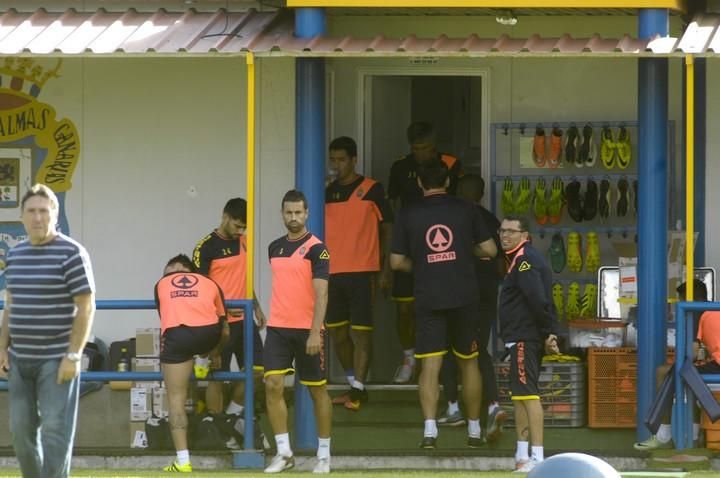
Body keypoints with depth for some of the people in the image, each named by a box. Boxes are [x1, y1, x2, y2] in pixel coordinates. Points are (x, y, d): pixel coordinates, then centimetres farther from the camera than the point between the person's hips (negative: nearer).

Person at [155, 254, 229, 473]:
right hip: (208, 332, 1)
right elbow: (225, 331, 29)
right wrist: (216, 354, 47)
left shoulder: (161, 285, 27)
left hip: (176, 335, -1)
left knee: (176, 399, 3)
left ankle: (183, 461, -2)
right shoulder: (210, 283, 28)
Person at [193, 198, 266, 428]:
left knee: (257, 372, 4)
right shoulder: (206, 247, -10)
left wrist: (256, 307, 18)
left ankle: (232, 414, 21)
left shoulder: (243, 242, 11)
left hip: (244, 319, 7)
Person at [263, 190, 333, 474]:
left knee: (317, 390, 6)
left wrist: (315, 332, -22)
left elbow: (321, 293, -15)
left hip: (307, 330, -5)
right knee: (273, 386, -8)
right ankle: (284, 453, -3)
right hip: (278, 328, 5)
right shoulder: (275, 248, 10)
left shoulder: (316, 249, -8)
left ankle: (324, 455, 16)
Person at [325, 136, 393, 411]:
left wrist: (385, 270, -3)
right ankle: (355, 386, 21)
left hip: (361, 272, -6)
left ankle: (357, 390, -5)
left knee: (361, 332, -6)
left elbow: (387, 229, 1)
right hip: (332, 272, 6)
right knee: (337, 332, 9)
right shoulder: (327, 192, 12)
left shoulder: (371, 190, -2)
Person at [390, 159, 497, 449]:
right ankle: (474, 430, 18)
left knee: (430, 365, -1)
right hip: (464, 296, 1)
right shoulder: (465, 210, 2)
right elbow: (490, 250, 4)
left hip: (427, 298, -1)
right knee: (468, 362, 13)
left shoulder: (407, 215, 2)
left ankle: (429, 428, -15)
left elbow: (396, 262, 4)